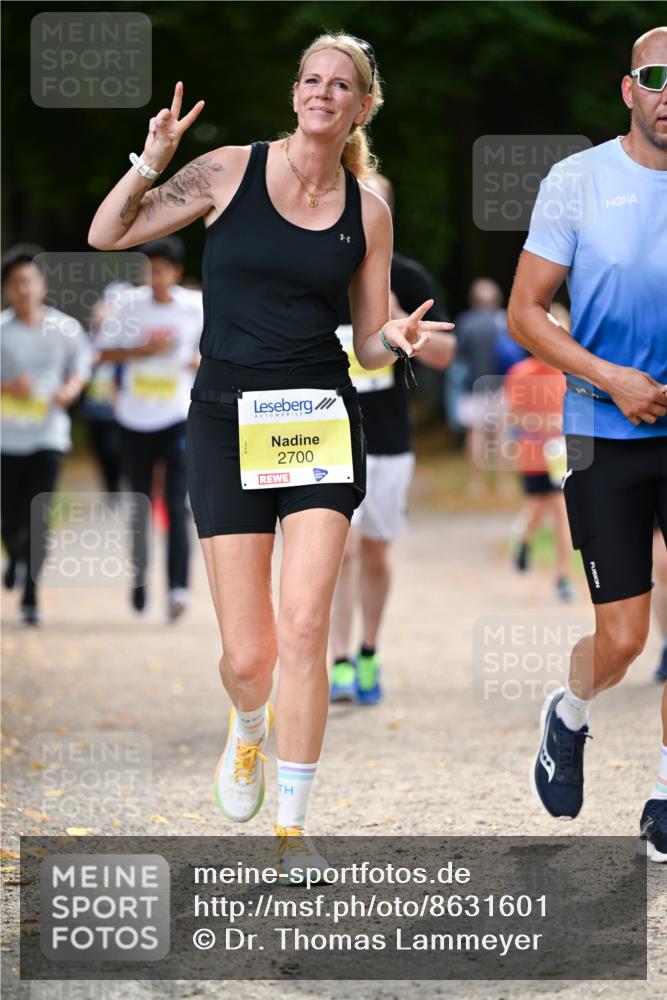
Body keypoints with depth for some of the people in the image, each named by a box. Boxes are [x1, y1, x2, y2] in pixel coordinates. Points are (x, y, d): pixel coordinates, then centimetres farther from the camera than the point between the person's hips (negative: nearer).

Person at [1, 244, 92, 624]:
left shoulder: (66, 329, -1)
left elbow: (82, 365, 12)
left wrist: (70, 390, -7)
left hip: (49, 435, 0)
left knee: (38, 519, -9)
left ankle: (31, 596, 1)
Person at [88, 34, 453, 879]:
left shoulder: (368, 213, 6)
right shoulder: (232, 172, 1)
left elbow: (367, 345, 12)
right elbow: (107, 235, 4)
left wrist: (398, 339, -11)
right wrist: (151, 164, -13)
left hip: (322, 420, 1)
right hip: (226, 421, -1)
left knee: (303, 629, -14)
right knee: (246, 657, -2)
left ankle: (291, 827, -1)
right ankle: (250, 726, 37)